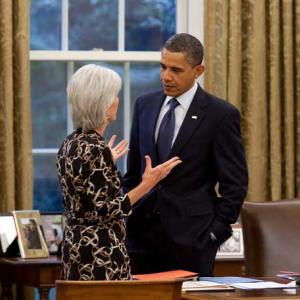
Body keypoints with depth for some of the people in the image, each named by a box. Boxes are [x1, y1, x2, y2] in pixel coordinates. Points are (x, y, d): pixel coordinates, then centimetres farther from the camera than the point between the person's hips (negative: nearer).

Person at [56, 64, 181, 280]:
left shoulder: (71, 143, 9)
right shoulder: (95, 148, -18)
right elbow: (106, 212, -20)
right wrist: (146, 185, -19)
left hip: (76, 248, 10)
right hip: (100, 255, -10)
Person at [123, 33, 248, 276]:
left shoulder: (221, 114, -5)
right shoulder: (145, 105, 10)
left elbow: (235, 182, -4)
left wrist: (217, 230, -8)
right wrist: (126, 216, 9)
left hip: (191, 238, -4)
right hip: (142, 233, 4)